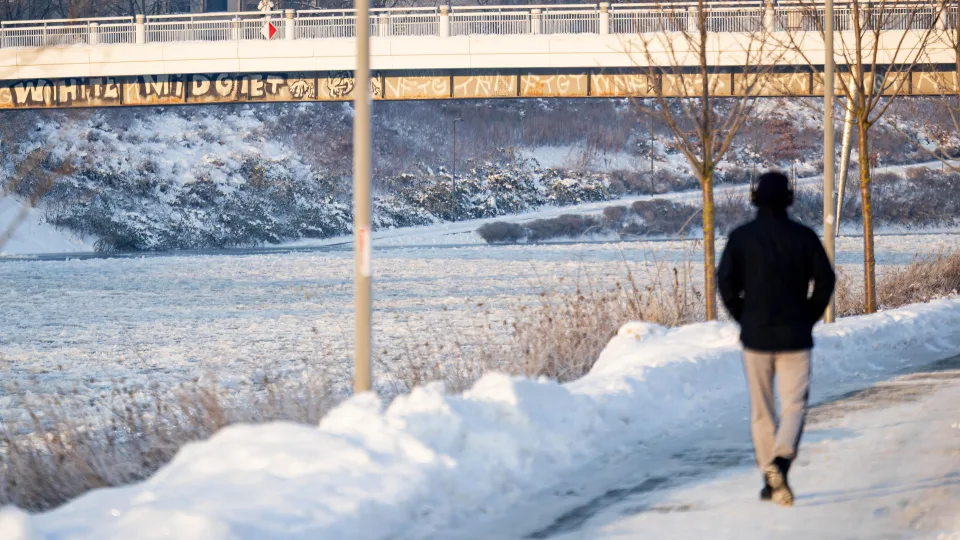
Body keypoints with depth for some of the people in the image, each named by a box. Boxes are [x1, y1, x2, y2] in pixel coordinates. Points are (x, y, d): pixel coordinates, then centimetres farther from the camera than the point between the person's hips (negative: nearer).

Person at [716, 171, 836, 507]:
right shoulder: (803, 236, -2)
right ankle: (781, 459, -25)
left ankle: (770, 480, 10)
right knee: (794, 404, 1)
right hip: (794, 337, -1)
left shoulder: (741, 237, -2)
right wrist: (808, 318, 9)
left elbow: (726, 281, -5)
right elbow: (825, 280, -3)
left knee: (761, 410, 10)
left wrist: (744, 319, 7)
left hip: (755, 336, 1)